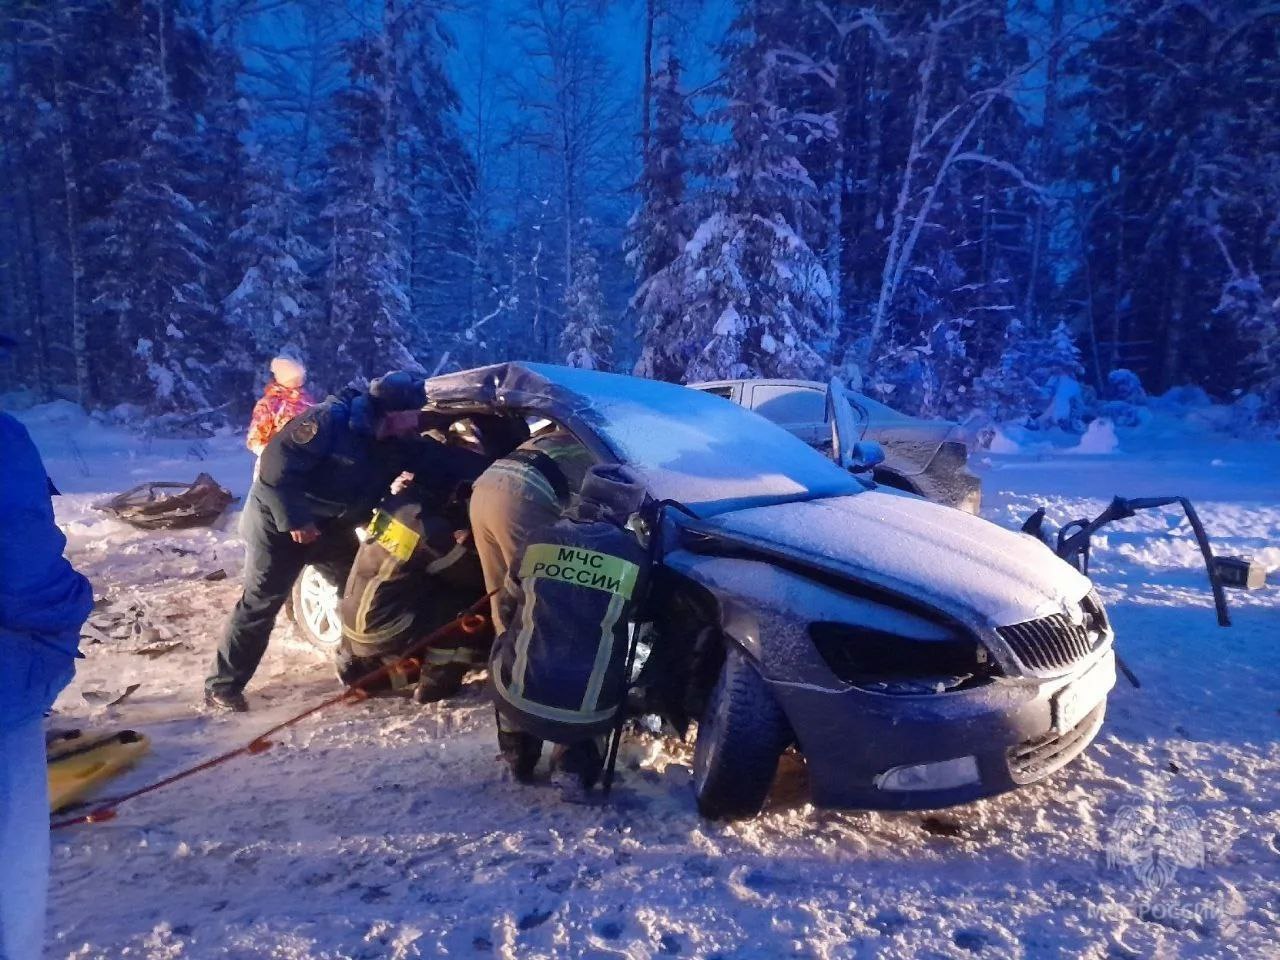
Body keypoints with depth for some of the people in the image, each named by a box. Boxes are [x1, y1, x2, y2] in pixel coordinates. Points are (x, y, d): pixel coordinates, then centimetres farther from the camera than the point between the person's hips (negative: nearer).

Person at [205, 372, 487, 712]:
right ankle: (222, 686, 9)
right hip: (277, 519, -7)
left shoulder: (399, 441, -6)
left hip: (329, 525, 8)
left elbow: (445, 460, -5)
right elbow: (276, 463, -29)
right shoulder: (332, 420, -28)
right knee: (262, 602, -5)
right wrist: (294, 520, -29)